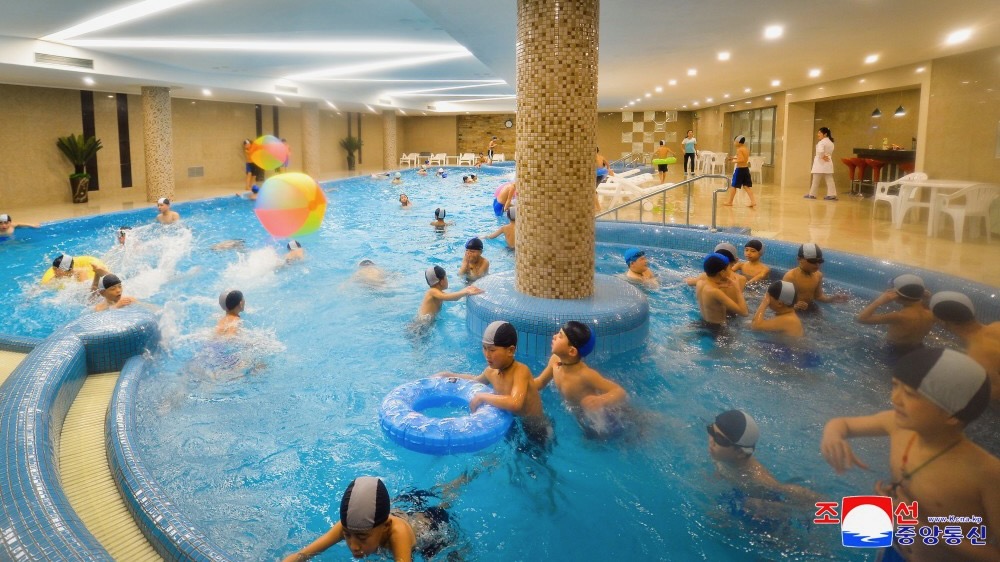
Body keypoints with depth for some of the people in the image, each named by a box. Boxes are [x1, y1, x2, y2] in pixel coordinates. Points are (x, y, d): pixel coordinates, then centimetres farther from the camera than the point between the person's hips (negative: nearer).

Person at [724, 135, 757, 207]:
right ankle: (753, 201, -1)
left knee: (734, 186, 4)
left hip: (740, 169, -8)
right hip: (746, 169, 8)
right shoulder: (746, 149, 10)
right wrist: (736, 158, 15)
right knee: (747, 186, 8)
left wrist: (735, 161, -10)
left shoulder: (739, 149, -15)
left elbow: (742, 160, -25)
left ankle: (730, 202, 14)